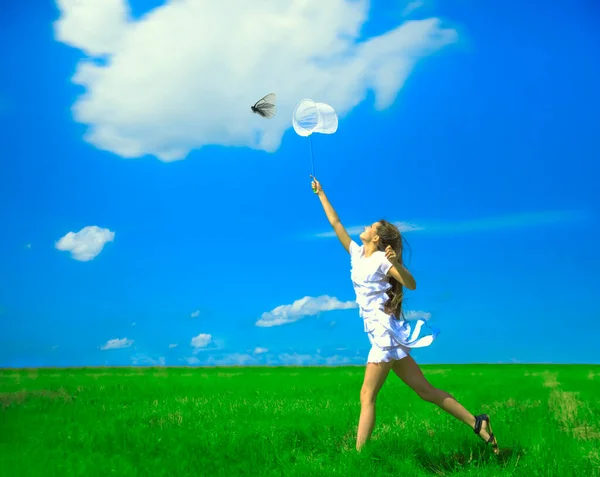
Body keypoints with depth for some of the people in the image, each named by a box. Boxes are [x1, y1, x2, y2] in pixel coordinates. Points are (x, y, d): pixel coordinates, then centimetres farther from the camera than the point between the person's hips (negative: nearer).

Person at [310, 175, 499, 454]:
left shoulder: (381, 259, -9)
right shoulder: (357, 254, 13)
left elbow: (411, 284, -16)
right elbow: (335, 224, 21)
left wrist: (395, 263, -32)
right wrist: (321, 193, 26)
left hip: (385, 333, -8)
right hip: (380, 334, 8)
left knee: (367, 397, -8)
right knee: (425, 390, 9)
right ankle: (477, 424, 12)